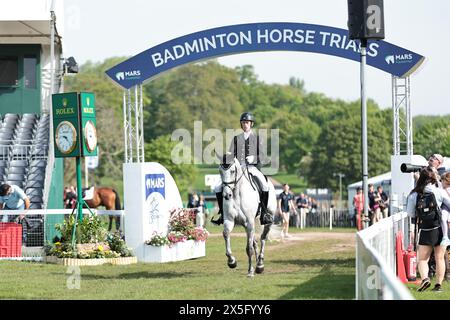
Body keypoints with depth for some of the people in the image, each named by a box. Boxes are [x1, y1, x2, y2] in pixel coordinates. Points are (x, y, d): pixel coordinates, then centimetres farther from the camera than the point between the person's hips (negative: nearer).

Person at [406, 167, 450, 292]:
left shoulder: (414, 194, -6)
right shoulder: (439, 192, -8)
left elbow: (410, 213, 2)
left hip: (424, 230, -1)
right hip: (440, 228, 1)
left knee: (422, 259, 7)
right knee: (439, 258, 11)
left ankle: (424, 278, -17)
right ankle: (439, 284, 11)